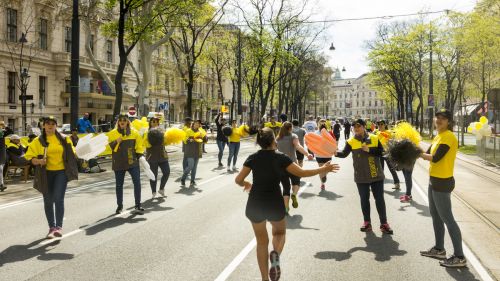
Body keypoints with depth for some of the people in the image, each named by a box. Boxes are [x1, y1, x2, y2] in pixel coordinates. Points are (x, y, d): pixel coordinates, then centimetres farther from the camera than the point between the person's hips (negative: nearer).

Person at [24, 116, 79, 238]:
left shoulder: (64, 139, 5)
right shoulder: (38, 141, 4)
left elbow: (71, 155, 14)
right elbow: (30, 157, 0)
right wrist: (39, 161, -19)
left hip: (61, 172, -1)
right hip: (46, 173, 1)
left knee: (58, 198, -13)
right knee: (48, 201, 8)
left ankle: (59, 226, -8)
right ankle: (51, 227, 21)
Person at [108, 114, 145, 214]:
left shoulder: (134, 132, 6)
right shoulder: (112, 133, 3)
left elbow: (139, 145, 11)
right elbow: (109, 147, -2)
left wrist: (140, 155, 3)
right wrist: (116, 142, -18)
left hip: (132, 162, 0)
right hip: (119, 163, 0)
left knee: (137, 182, -6)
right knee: (119, 185, 8)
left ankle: (138, 205, 5)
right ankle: (119, 206, 22)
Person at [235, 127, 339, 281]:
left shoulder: (252, 158, -1)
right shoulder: (280, 158, -7)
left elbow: (238, 180, -1)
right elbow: (301, 173, -6)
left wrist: (246, 184, 22)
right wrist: (323, 169, 6)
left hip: (255, 205, 2)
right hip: (274, 204, -2)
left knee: (262, 241, 17)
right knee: (280, 231, 25)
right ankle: (275, 254, -7)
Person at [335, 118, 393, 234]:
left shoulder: (375, 139, -2)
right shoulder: (351, 142, -3)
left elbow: (381, 152, -7)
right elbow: (344, 154, -14)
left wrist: (369, 150, -19)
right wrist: (336, 153, -33)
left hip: (376, 175, 0)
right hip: (361, 176, 0)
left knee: (379, 199, 6)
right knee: (364, 200, 9)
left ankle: (384, 223, 16)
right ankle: (367, 222, 22)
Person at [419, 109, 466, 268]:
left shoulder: (448, 136, -17)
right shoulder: (438, 136, 12)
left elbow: (435, 158, -21)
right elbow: (428, 154, 10)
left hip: (442, 182, -10)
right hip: (434, 180, 10)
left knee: (447, 219, -6)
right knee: (435, 216, 18)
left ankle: (459, 257, 1)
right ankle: (439, 249, 31)